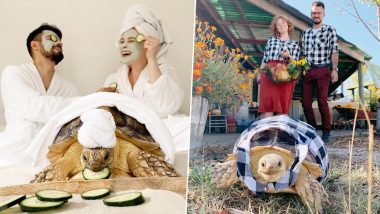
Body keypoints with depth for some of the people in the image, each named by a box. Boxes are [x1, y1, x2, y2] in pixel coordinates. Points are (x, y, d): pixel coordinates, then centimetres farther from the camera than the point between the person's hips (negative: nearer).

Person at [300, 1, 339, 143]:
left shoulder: (330, 30, 5)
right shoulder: (305, 33, 16)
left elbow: (334, 51, -1)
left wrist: (334, 69, -11)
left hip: (322, 70, -4)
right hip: (307, 71, 4)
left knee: (322, 101, -9)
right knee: (306, 103, 2)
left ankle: (326, 132, 1)